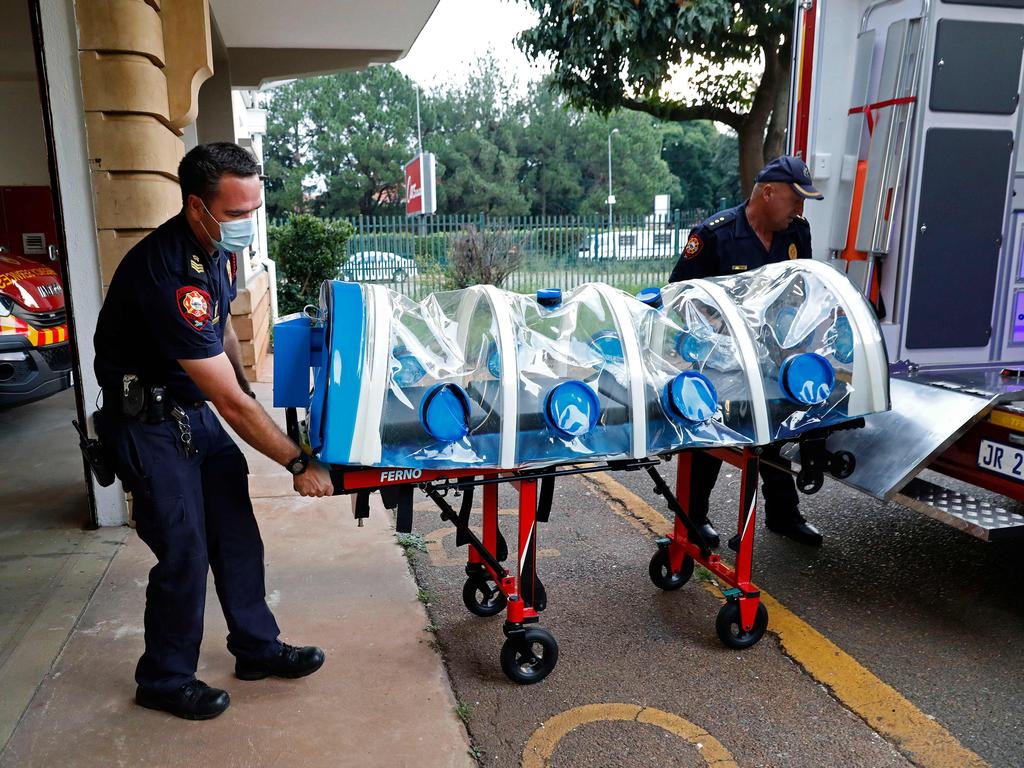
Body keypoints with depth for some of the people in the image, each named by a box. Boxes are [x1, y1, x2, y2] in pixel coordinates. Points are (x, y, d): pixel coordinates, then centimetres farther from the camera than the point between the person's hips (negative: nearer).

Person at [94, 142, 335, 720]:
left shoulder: (219, 246, -3)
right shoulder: (168, 276, -32)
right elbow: (231, 402, -29)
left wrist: (246, 391, 16)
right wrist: (299, 464, -23)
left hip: (193, 408, 8)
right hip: (147, 423, -8)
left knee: (237, 533, 10)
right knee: (185, 553, -2)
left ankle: (257, 648, 26)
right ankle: (164, 681, 21)